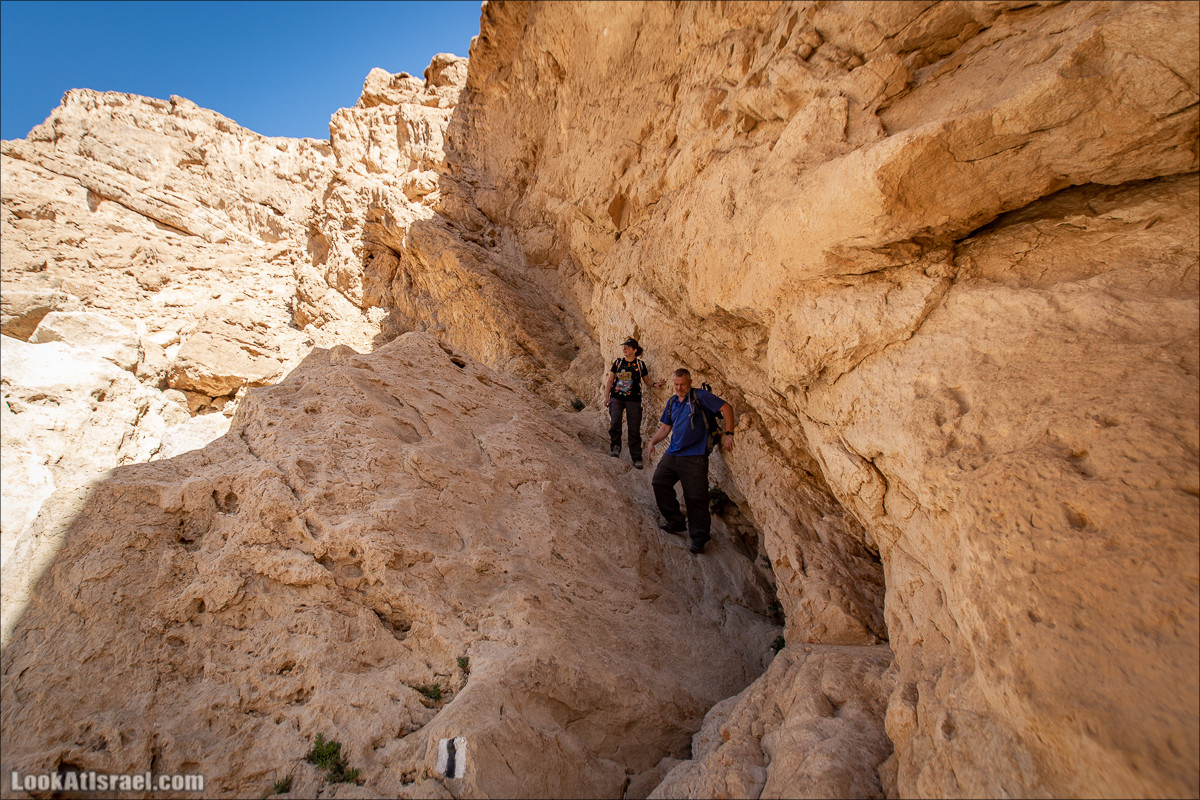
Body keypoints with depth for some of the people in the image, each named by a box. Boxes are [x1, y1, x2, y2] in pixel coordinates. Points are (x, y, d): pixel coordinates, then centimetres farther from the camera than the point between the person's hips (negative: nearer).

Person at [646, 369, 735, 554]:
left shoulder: (699, 396, -5)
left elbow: (726, 408, -8)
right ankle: (676, 521, 14)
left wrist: (728, 434, -13)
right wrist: (652, 442, 6)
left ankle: (699, 538, 9)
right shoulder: (672, 402, 15)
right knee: (659, 482, -1)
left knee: (696, 497, -4)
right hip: (672, 454, 7)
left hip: (694, 457, -7)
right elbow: (665, 427, 22)